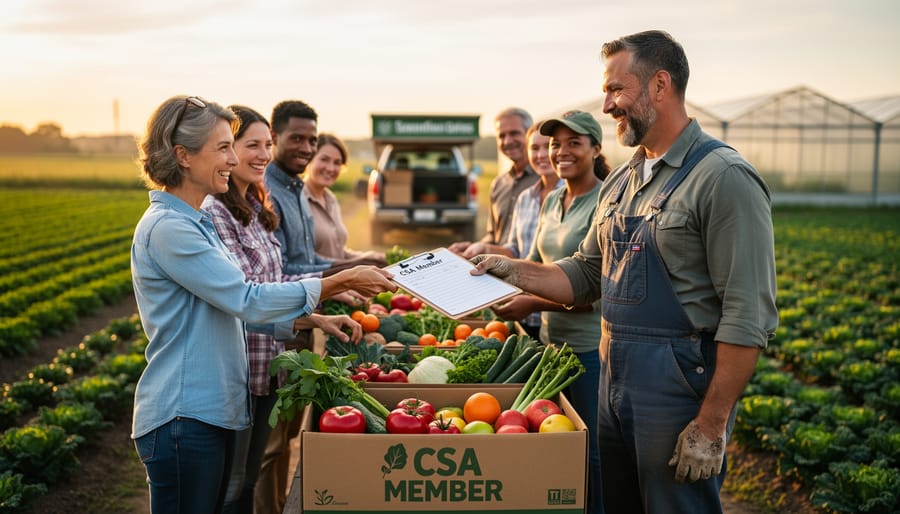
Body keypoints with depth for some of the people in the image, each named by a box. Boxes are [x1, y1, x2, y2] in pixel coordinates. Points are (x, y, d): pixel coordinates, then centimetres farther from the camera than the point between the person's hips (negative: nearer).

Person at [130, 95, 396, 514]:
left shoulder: (195, 222, 13)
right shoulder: (167, 228, -17)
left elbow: (230, 309, 16)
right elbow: (246, 300, -20)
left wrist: (311, 320, 7)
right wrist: (340, 282, -16)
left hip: (212, 410, 9)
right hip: (183, 417, -9)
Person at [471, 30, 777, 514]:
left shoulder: (724, 178, -15)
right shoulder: (620, 182, 11)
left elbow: (747, 317, -19)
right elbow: (586, 274, 17)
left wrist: (711, 426, -20)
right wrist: (513, 270, 3)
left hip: (680, 383, -8)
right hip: (614, 378, 8)